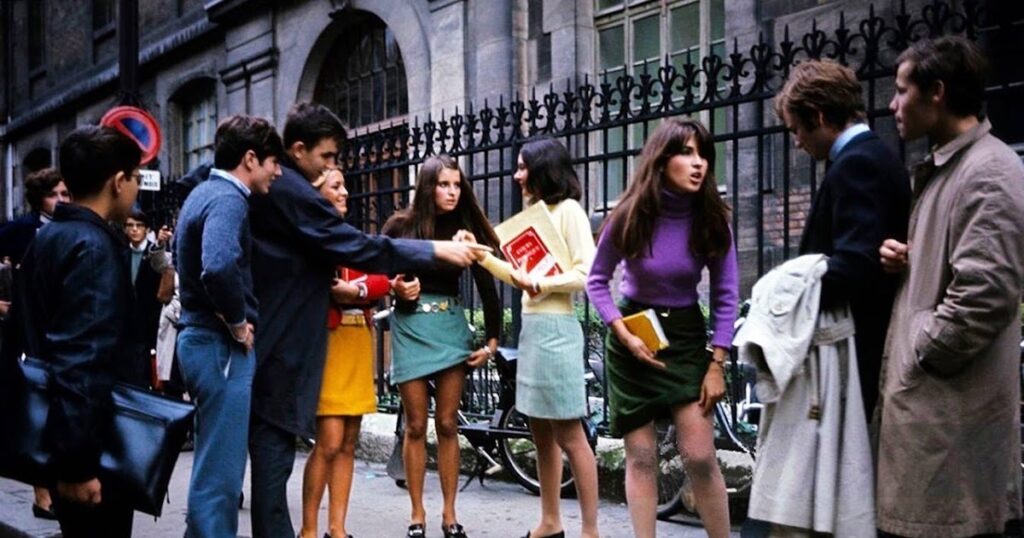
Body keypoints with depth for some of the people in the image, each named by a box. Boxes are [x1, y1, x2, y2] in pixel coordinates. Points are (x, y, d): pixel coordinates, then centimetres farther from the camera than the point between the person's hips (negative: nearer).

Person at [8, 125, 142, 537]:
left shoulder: (46, 238, 10)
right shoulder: (94, 248, -18)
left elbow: (26, 331, 17)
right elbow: (83, 358, -26)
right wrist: (78, 462, -26)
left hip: (53, 436, 9)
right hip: (87, 444, -9)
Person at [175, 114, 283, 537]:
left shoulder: (205, 192, 15)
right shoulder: (228, 198, -16)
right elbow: (218, 266, -34)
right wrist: (239, 323, -19)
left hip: (202, 339, 10)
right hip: (222, 347, -10)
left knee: (215, 463, 19)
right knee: (220, 470, -5)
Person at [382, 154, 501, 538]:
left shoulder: (467, 228, 3)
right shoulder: (401, 226, -2)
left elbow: (486, 286, 4)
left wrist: (492, 339, -1)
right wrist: (395, 288, -18)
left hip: (451, 326, 2)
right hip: (411, 327, -2)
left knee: (447, 424, 3)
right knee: (416, 425, 1)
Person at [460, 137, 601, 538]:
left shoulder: (568, 210, -7)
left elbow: (587, 274, -15)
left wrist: (538, 284, -20)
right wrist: (481, 255, 9)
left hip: (555, 328, -9)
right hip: (530, 326, 9)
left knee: (569, 434, -7)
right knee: (542, 432, 12)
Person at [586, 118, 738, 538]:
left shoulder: (712, 219, -9)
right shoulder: (630, 216, -12)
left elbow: (726, 296, -4)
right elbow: (597, 281, -2)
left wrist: (717, 364, -8)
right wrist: (624, 335, -13)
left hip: (685, 336, 1)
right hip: (632, 338, 0)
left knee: (700, 457, -7)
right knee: (640, 457, 3)